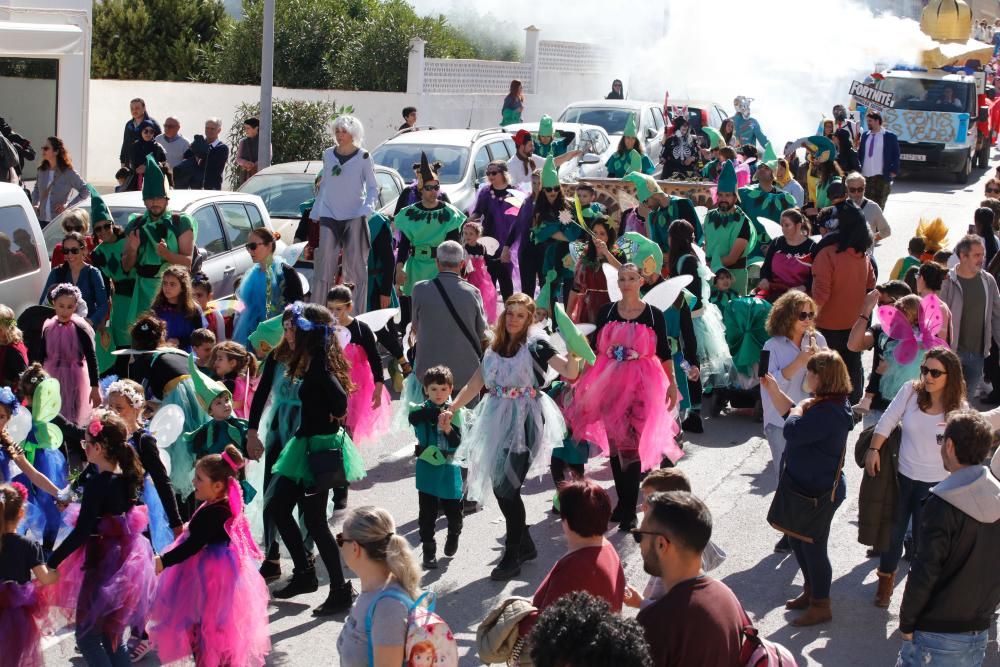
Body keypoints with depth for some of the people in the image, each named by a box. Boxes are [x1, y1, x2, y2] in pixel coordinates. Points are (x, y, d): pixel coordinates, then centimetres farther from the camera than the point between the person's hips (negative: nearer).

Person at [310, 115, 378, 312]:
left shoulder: (363, 157, 0)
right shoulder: (328, 155, 10)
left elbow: (373, 187, 3)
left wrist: (367, 209, -14)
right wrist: (315, 213, 16)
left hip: (354, 216, -2)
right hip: (329, 216, 3)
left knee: (356, 266, -2)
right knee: (324, 266, -5)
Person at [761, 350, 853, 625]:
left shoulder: (827, 412, -30)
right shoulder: (823, 402, 5)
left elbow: (792, 431, -34)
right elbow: (792, 413, 19)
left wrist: (800, 408, -16)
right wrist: (773, 390, 11)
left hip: (818, 492, -11)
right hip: (806, 486, 11)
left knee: (813, 546, 3)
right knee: (798, 539, 24)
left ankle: (821, 606, 18)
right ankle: (811, 592, 40)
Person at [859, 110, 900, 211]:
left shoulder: (890, 136, -3)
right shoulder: (865, 136, 11)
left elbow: (896, 155, -1)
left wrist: (893, 171, -8)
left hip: (881, 176, -4)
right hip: (865, 176, 4)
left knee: (878, 206, 1)